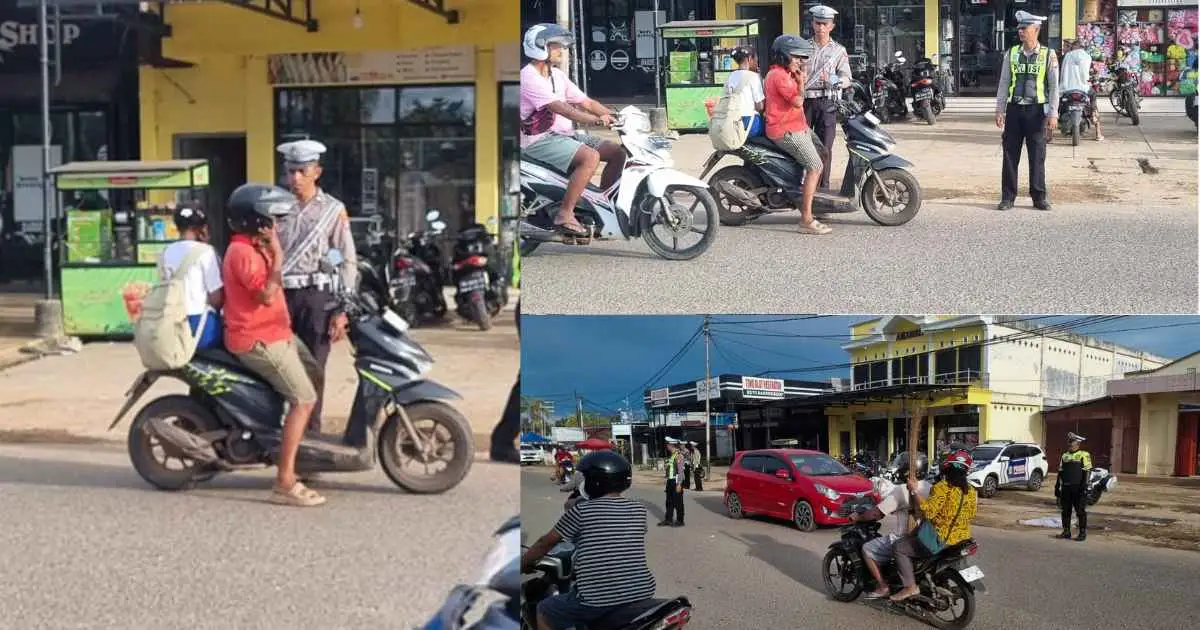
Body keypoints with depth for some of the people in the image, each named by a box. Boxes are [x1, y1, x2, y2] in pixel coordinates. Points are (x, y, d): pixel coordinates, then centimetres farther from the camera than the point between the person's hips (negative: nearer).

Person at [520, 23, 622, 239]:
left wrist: (616, 117, 1)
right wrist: (595, 120, -34)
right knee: (590, 156, -31)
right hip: (539, 140, -9)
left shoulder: (557, 75, 17)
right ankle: (564, 215, -29)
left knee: (617, 152, 1)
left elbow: (585, 102, 15)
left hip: (564, 135, 9)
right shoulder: (529, 77, -12)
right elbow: (558, 108, -25)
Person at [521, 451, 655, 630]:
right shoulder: (639, 511, 7)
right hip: (641, 594, 5)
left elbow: (547, 542, 6)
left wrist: (523, 563, 24)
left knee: (544, 612, 20)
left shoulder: (581, 510, -6)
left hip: (597, 600, -5)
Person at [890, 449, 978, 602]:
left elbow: (928, 511, -26)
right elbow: (971, 515, 12)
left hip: (940, 540, -8)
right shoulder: (971, 491, 3)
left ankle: (910, 586, -8)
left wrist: (915, 491, -20)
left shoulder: (942, 487, -19)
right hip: (962, 538, 8)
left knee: (899, 547, 1)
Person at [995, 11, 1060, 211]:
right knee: (1010, 155, 3)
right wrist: (999, 110, 4)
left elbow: (1054, 87, -2)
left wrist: (1053, 114, -8)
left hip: (1036, 110, -2)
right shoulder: (1012, 53, 7)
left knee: (1037, 155, 3)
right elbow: (1003, 83, 9)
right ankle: (1008, 197, 9)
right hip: (1014, 109, 2)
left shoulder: (1048, 55, 0)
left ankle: (1039, 197, 12)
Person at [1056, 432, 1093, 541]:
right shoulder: (1064, 456, 16)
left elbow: (1086, 473, -8)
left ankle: (1083, 533, 3)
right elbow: (1060, 473, 18)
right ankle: (1066, 531, 15)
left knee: (1081, 511, -2)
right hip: (1066, 488, 6)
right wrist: (1057, 487, 13)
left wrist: (1084, 487, -15)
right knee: (1065, 511, 7)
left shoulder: (1084, 455, -2)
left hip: (1078, 488, -6)